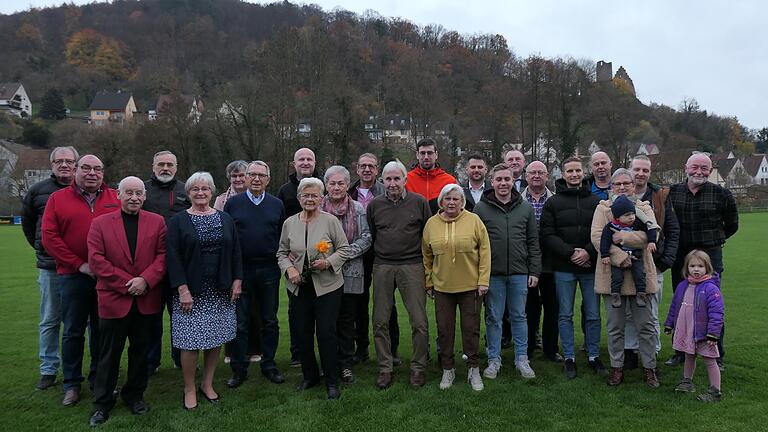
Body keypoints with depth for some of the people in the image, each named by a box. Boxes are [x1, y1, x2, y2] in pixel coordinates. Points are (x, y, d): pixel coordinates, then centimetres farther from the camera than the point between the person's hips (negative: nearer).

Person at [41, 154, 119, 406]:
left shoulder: (116, 198, 6)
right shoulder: (58, 199, 4)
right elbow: (49, 236, -3)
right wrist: (79, 264, -10)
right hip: (73, 276, -1)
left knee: (102, 330, 11)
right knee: (73, 332, 8)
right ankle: (72, 384, 21)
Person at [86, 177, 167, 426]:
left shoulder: (156, 222, 4)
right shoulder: (100, 223, 1)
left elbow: (163, 255, -2)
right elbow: (96, 260, -7)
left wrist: (145, 280, -16)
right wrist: (127, 283, -13)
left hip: (146, 300, 2)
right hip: (114, 300, -1)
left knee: (140, 350, 13)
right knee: (109, 354, 8)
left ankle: (134, 396, 30)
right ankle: (102, 403, 23)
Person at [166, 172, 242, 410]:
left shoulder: (225, 219, 9)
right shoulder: (178, 221, 0)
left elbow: (235, 252, 9)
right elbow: (173, 257, -7)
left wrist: (237, 280, 1)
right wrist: (182, 289, -14)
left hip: (220, 290, 3)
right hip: (191, 290, -3)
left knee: (216, 339, 8)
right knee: (191, 341, -2)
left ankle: (207, 384, 26)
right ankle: (189, 389, 17)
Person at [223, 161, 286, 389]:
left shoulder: (276, 204, 7)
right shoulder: (232, 203, 2)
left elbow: (283, 236, 8)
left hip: (269, 270, 2)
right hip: (240, 269, -1)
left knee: (270, 321, 10)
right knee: (239, 322, 6)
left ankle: (269, 365, 23)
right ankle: (239, 368, 19)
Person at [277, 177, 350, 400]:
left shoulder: (331, 221, -5)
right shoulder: (289, 223, 5)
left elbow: (344, 248, -1)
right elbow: (282, 253, 12)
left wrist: (328, 262, -17)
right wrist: (288, 268, -6)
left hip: (327, 286, -3)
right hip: (299, 286, 4)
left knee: (326, 332, -4)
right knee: (303, 332, 11)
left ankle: (332, 381, 12)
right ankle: (310, 376, 30)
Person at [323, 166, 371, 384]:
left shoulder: (358, 209, 4)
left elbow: (366, 238, -1)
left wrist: (345, 253, -13)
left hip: (350, 273, 0)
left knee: (347, 319, 6)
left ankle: (346, 364, 18)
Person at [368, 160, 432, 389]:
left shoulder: (419, 202, 1)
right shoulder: (374, 205, 7)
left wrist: (429, 266, 5)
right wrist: (378, 258, 12)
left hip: (412, 266, -2)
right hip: (382, 267, 2)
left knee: (419, 322, -1)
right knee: (380, 321, 5)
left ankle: (418, 367, 16)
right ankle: (384, 368, 18)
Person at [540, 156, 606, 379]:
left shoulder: (595, 201, 6)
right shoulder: (553, 202, 2)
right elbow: (547, 235, -5)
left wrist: (589, 252, -14)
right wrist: (570, 252, -14)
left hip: (590, 267, 1)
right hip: (564, 268, -1)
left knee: (593, 315, 8)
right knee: (566, 315, 7)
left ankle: (594, 356, 23)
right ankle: (569, 358, 19)